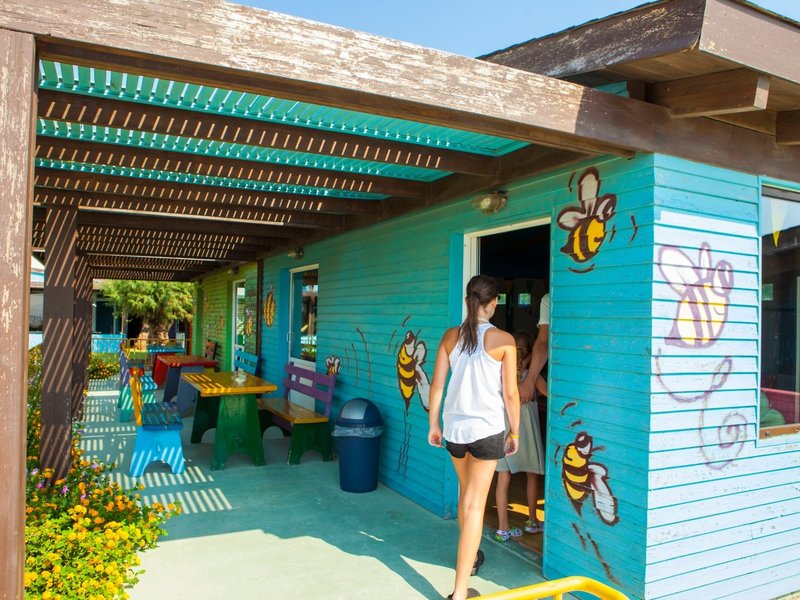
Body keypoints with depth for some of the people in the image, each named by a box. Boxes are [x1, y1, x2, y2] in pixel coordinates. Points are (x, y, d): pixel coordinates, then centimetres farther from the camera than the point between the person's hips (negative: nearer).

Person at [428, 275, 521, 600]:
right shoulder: (503, 340, -10)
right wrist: (514, 431, 6)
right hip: (488, 428, -4)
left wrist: (433, 425, 12)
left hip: (454, 427, 4)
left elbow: (436, 385, 1)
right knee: (475, 506, 2)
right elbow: (510, 393, -7)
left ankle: (470, 557, 46)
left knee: (466, 495, 25)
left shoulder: (450, 336, 0)